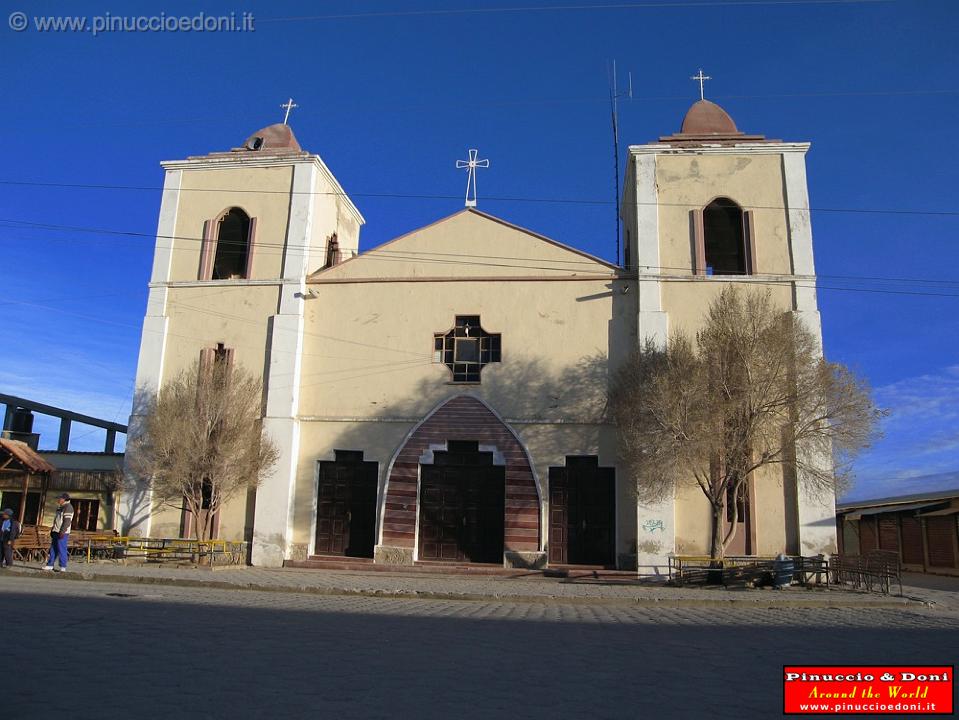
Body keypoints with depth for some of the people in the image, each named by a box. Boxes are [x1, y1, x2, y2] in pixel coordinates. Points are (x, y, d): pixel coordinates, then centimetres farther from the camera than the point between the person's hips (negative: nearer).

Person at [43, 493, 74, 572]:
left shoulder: (68, 507, -12)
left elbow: (67, 521, -20)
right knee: (53, 549, 10)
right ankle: (50, 565, 15)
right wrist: (52, 530, 21)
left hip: (62, 533, -10)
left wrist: (62, 532, -24)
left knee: (61, 550, -7)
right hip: (56, 532, 10)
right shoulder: (61, 507, 19)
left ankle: (62, 567, -3)